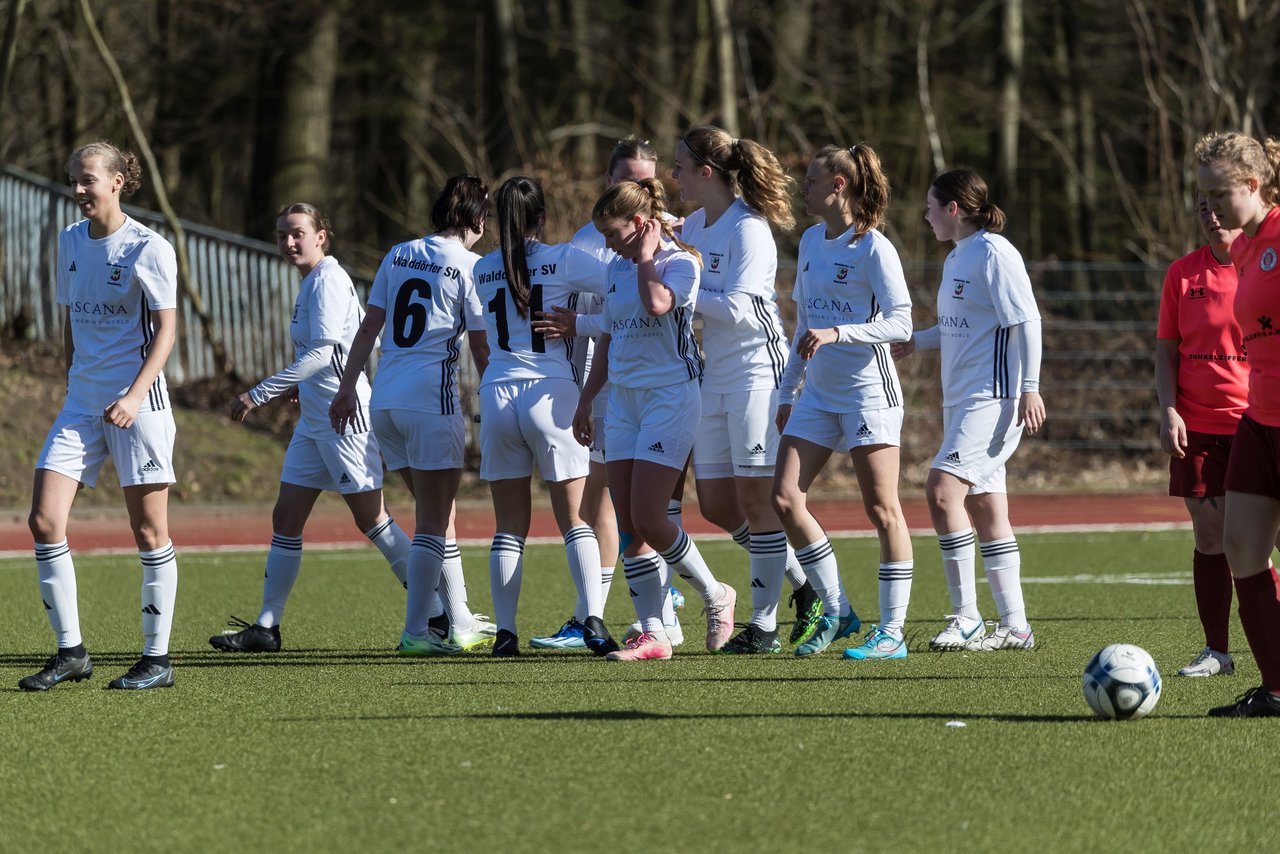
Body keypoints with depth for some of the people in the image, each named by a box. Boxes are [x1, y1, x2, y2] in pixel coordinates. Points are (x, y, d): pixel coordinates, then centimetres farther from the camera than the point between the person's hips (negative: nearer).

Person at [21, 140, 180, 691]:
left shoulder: (148, 248, -7)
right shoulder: (70, 242, 11)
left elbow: (166, 329, -10)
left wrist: (134, 395, -20)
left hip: (137, 404, -6)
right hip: (80, 404, 6)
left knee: (148, 531, -2)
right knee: (44, 521, -6)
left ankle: (157, 660, 6)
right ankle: (70, 652, 1)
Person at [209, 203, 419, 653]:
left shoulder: (327, 280, -15)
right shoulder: (311, 282, 14)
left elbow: (321, 353, -25)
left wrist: (258, 395, -26)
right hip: (314, 420, 10)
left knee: (371, 519, -5)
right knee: (286, 518, 7)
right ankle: (266, 628, 11)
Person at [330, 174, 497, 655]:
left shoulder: (399, 255, 12)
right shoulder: (469, 266, -4)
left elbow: (369, 326, 12)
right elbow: (480, 348, -2)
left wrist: (347, 387, 16)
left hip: (384, 400, 6)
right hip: (431, 399, -6)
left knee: (437, 513, 15)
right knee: (433, 521, -1)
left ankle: (460, 623, 20)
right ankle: (415, 630, -4)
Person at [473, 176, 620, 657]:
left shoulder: (483, 271, 10)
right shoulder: (563, 261, -2)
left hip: (496, 395, 3)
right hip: (551, 393, -3)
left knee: (510, 527, 6)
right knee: (575, 520, 0)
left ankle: (505, 631, 2)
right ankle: (593, 620, -13)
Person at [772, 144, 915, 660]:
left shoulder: (874, 249, -11)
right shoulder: (812, 241, 12)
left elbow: (900, 325, -16)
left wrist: (837, 334, -27)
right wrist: (788, 390, 21)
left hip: (868, 390, -8)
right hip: (819, 393, 8)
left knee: (881, 508, -5)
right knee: (785, 497, -2)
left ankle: (892, 632, -2)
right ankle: (833, 610, 10)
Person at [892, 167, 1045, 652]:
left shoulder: (993, 252, -11)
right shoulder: (956, 260, 17)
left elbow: (1025, 321, -15)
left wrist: (1029, 387, -19)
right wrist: (915, 342, 16)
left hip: (993, 398, -10)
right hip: (961, 400, 10)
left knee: (942, 488, -19)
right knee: (986, 512, 9)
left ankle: (966, 619, -16)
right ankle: (1014, 626, 13)